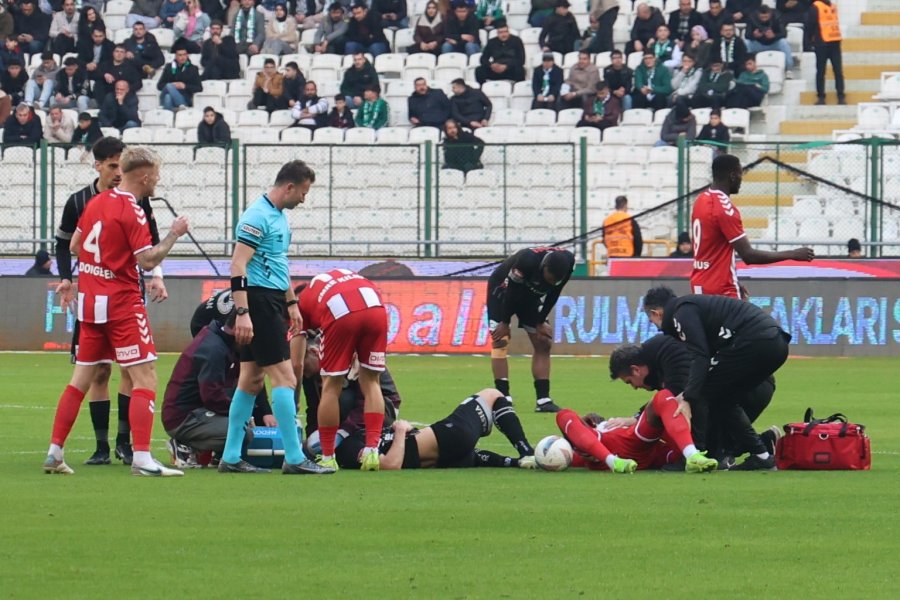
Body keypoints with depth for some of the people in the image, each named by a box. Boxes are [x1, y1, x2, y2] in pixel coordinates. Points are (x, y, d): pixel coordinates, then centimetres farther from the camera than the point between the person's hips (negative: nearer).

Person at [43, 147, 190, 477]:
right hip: (121, 304, -8)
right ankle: (142, 458, -13)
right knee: (145, 379, -6)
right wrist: (174, 234, -8)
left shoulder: (96, 202, 9)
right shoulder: (131, 211, -14)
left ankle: (54, 452, 10)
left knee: (81, 379, 12)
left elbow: (74, 244, 17)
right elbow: (147, 260, -17)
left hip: (90, 301, 8)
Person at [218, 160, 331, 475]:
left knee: (251, 379, 10)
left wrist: (291, 303, 27)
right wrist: (242, 313, -25)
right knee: (284, 377, -10)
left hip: (273, 301, 10)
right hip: (258, 303, -10)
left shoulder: (279, 216, 16)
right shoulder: (258, 217, -15)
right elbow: (238, 266, -20)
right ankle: (294, 458, -10)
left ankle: (231, 457, 13)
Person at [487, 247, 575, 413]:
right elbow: (512, 293, -27)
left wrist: (540, 322, -7)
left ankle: (543, 400, 0)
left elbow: (552, 295, -10)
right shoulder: (527, 260, -41)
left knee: (543, 344, -1)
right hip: (502, 291, -6)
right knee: (500, 342, -16)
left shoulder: (567, 262, -25)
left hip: (531, 296, 6)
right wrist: (505, 322, -17)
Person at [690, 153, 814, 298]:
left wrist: (732, 282, 23)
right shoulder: (725, 209, -19)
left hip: (701, 285, 10)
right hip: (720, 290, -10)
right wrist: (793, 255, -15)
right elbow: (749, 255, -21)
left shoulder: (702, 201, 10)